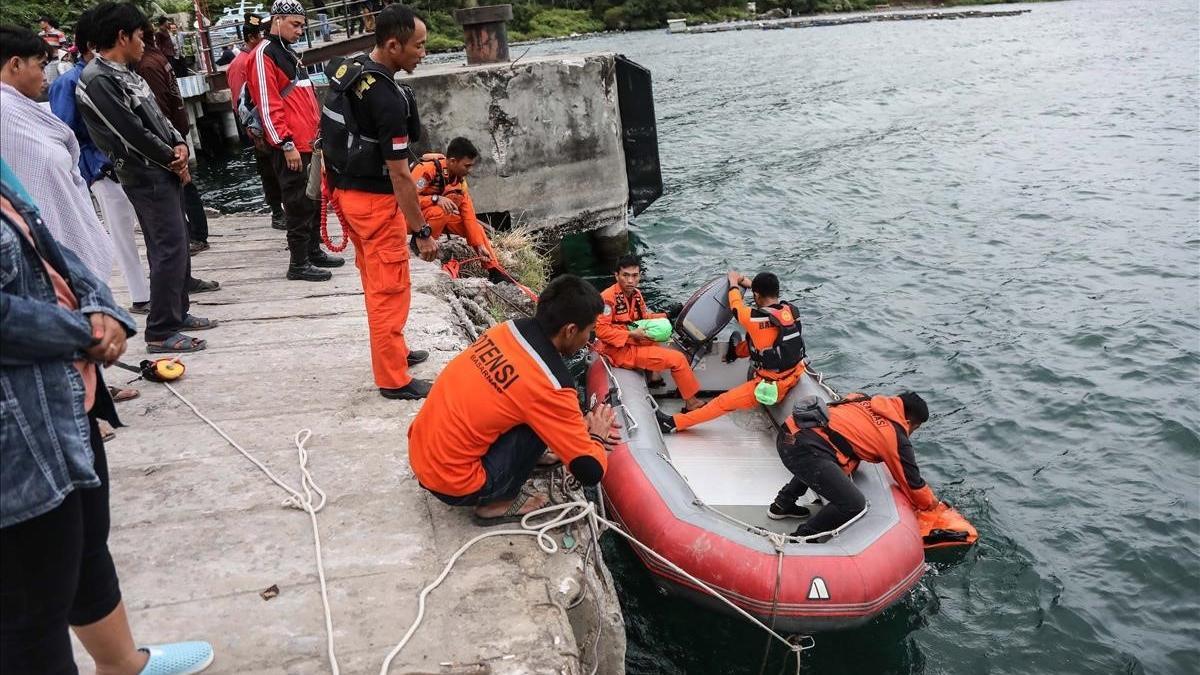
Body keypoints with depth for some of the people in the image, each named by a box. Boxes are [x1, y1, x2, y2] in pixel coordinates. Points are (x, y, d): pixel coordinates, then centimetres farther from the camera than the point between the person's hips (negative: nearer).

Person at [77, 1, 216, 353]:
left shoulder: (124, 72, 14)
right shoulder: (98, 80, -16)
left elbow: (157, 115, 17)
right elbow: (132, 132, -19)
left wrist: (179, 144, -2)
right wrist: (173, 160, -8)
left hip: (164, 170, 10)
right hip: (146, 176, -10)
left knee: (177, 243, 15)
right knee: (170, 249, -10)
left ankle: (178, 313, 27)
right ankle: (160, 333, -5)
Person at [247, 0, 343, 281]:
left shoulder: (289, 53, 19)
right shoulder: (264, 55, -10)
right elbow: (267, 106, -17)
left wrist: (316, 134, 22)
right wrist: (286, 144, -19)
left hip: (308, 143, 9)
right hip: (290, 147, -9)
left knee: (314, 200, 15)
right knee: (299, 205, -5)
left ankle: (314, 251, 26)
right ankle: (299, 264, 1)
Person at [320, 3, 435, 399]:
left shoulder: (345, 70, 3)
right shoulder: (388, 98, -25)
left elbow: (332, 131, 13)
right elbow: (399, 176, -23)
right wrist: (421, 232, -18)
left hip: (345, 190, 9)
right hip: (374, 200, -9)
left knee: (375, 282, 21)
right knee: (390, 290, 1)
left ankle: (391, 351, 37)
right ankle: (394, 379, 9)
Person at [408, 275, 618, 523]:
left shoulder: (508, 329, -2)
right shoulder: (549, 384, -23)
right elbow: (590, 472, -17)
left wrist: (579, 425, 13)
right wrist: (597, 437, 5)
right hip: (451, 483, -7)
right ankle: (498, 503, 5)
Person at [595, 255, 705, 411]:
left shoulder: (636, 294, 4)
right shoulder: (608, 297, -22)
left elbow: (644, 316, 18)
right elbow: (600, 330, -25)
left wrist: (660, 318, -2)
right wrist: (631, 334, -23)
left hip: (633, 343, 9)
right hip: (620, 351, -9)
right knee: (678, 359, -9)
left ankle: (653, 375, 21)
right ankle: (691, 402, 4)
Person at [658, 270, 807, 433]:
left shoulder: (756, 319, -23)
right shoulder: (791, 310, -7)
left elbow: (736, 306, -2)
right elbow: (771, 296, 17)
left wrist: (734, 282, 14)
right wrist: (749, 283, 25)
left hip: (771, 387, -7)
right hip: (794, 376, 7)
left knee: (724, 401, 4)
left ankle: (676, 423, 13)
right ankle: (738, 350, 56)